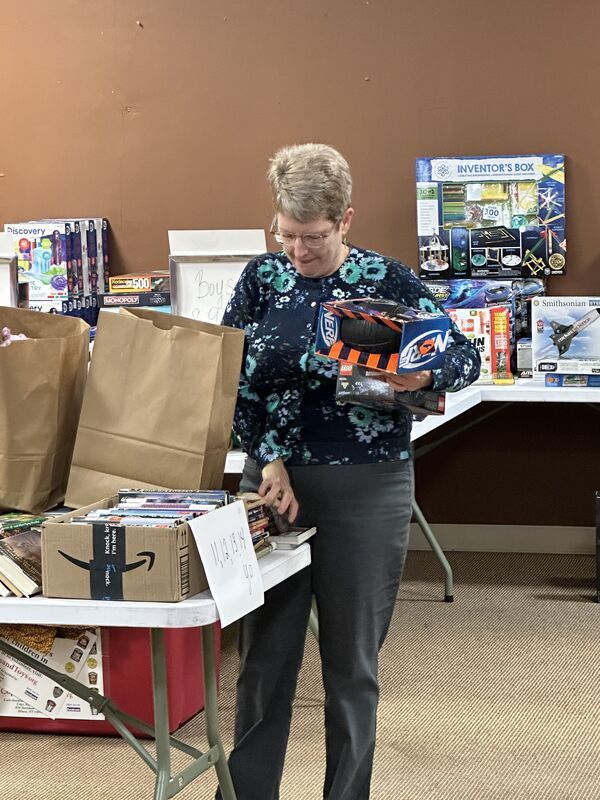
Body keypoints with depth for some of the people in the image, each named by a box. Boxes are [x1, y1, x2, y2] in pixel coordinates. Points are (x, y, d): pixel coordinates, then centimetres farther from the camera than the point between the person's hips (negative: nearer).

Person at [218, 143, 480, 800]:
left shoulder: (388, 281, -2)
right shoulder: (262, 278, 3)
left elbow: (466, 356, 1)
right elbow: (231, 379, 0)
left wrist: (425, 373, -22)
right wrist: (271, 459, -12)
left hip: (367, 491, -2)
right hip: (274, 480, 2)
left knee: (352, 663, 5)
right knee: (264, 656, 6)